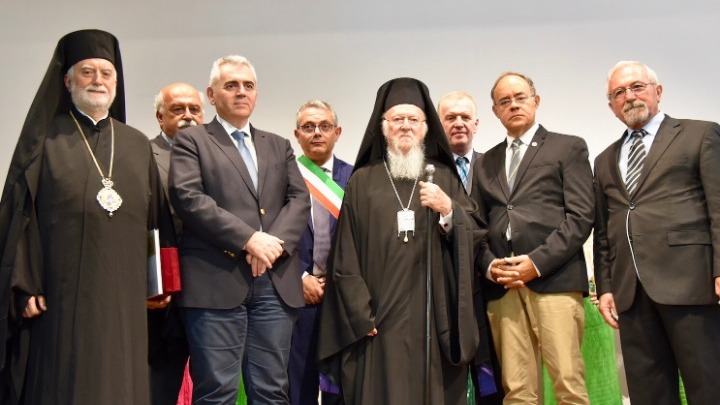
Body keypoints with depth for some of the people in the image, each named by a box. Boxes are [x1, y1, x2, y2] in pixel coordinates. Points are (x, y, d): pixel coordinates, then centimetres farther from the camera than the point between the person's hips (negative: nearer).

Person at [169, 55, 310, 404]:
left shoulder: (279, 146, 21)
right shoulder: (191, 140, 7)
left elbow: (299, 199, 9)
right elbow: (188, 198, -8)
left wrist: (276, 241, -10)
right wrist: (248, 239, -14)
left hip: (276, 283, 4)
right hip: (216, 281, -4)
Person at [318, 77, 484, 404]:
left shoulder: (445, 178, 11)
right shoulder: (362, 181, 5)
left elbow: (475, 236, 4)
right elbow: (346, 257, 1)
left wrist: (448, 209, -14)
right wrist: (361, 315, -5)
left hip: (434, 317, 2)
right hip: (379, 318, -1)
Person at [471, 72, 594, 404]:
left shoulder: (569, 148, 10)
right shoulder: (485, 163, 23)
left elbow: (581, 215, -2)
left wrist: (538, 261, -12)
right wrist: (489, 265, -2)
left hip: (554, 279, -3)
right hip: (501, 286, 4)